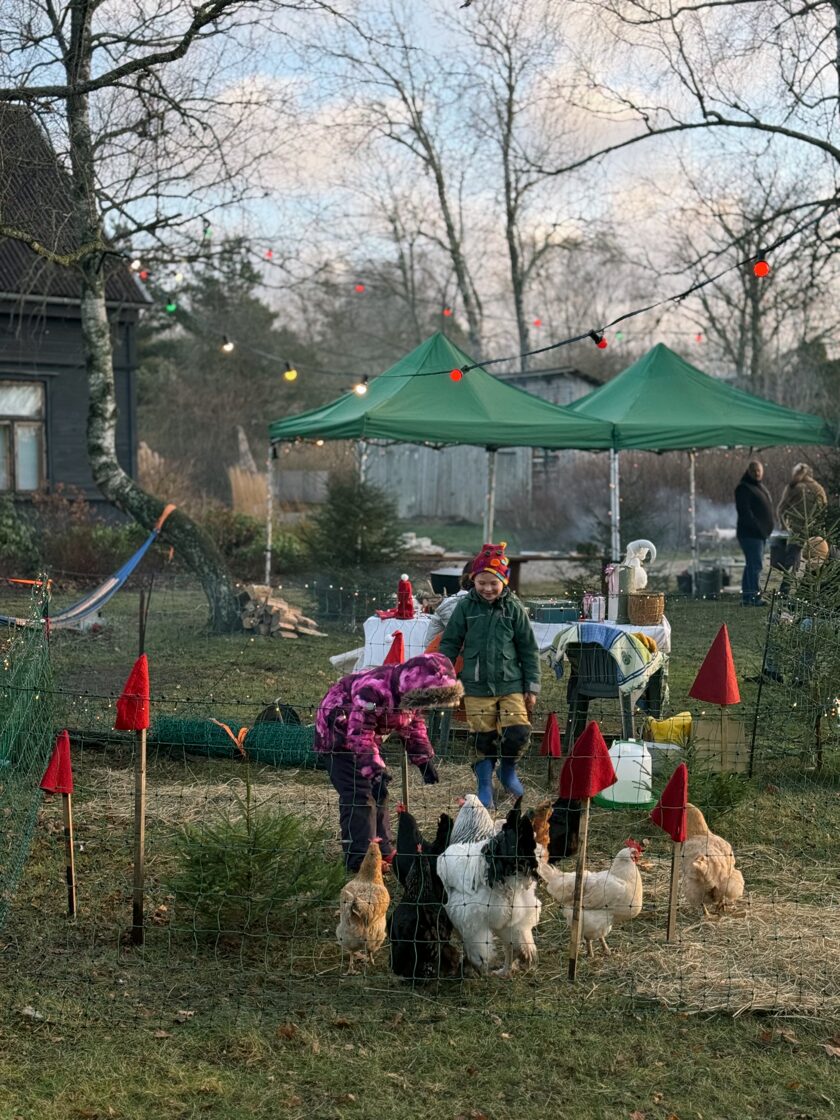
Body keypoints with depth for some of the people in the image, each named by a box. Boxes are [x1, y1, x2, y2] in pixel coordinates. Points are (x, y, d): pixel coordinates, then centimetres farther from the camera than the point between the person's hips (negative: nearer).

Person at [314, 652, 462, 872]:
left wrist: (424, 759, 2)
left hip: (368, 736, 9)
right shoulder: (373, 691, -40)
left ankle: (383, 850, 23)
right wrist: (375, 770, -42)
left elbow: (413, 724, 7)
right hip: (338, 736, -9)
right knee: (358, 794, -15)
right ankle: (359, 859, -13)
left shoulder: (409, 692, -12)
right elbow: (359, 736, -38)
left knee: (378, 792, 12)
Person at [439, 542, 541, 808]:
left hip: (511, 684, 0)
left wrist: (532, 687, 3)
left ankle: (508, 771, 20)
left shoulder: (513, 608, 0)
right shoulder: (465, 607, 0)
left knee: (518, 733, -10)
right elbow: (449, 644, 7)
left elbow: (529, 649, 5)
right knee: (483, 738, 3)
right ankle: (485, 787, 22)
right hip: (476, 686, 0)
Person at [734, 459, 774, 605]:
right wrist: (756, 527, -22)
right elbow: (744, 511, -19)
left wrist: (767, 530, 17)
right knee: (755, 564, -13)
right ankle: (754, 597, -14)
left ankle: (746, 597, 17)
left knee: (752, 564, 12)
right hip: (750, 533, -10)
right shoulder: (744, 488, -10)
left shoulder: (761, 487, 19)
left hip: (761, 533, 10)